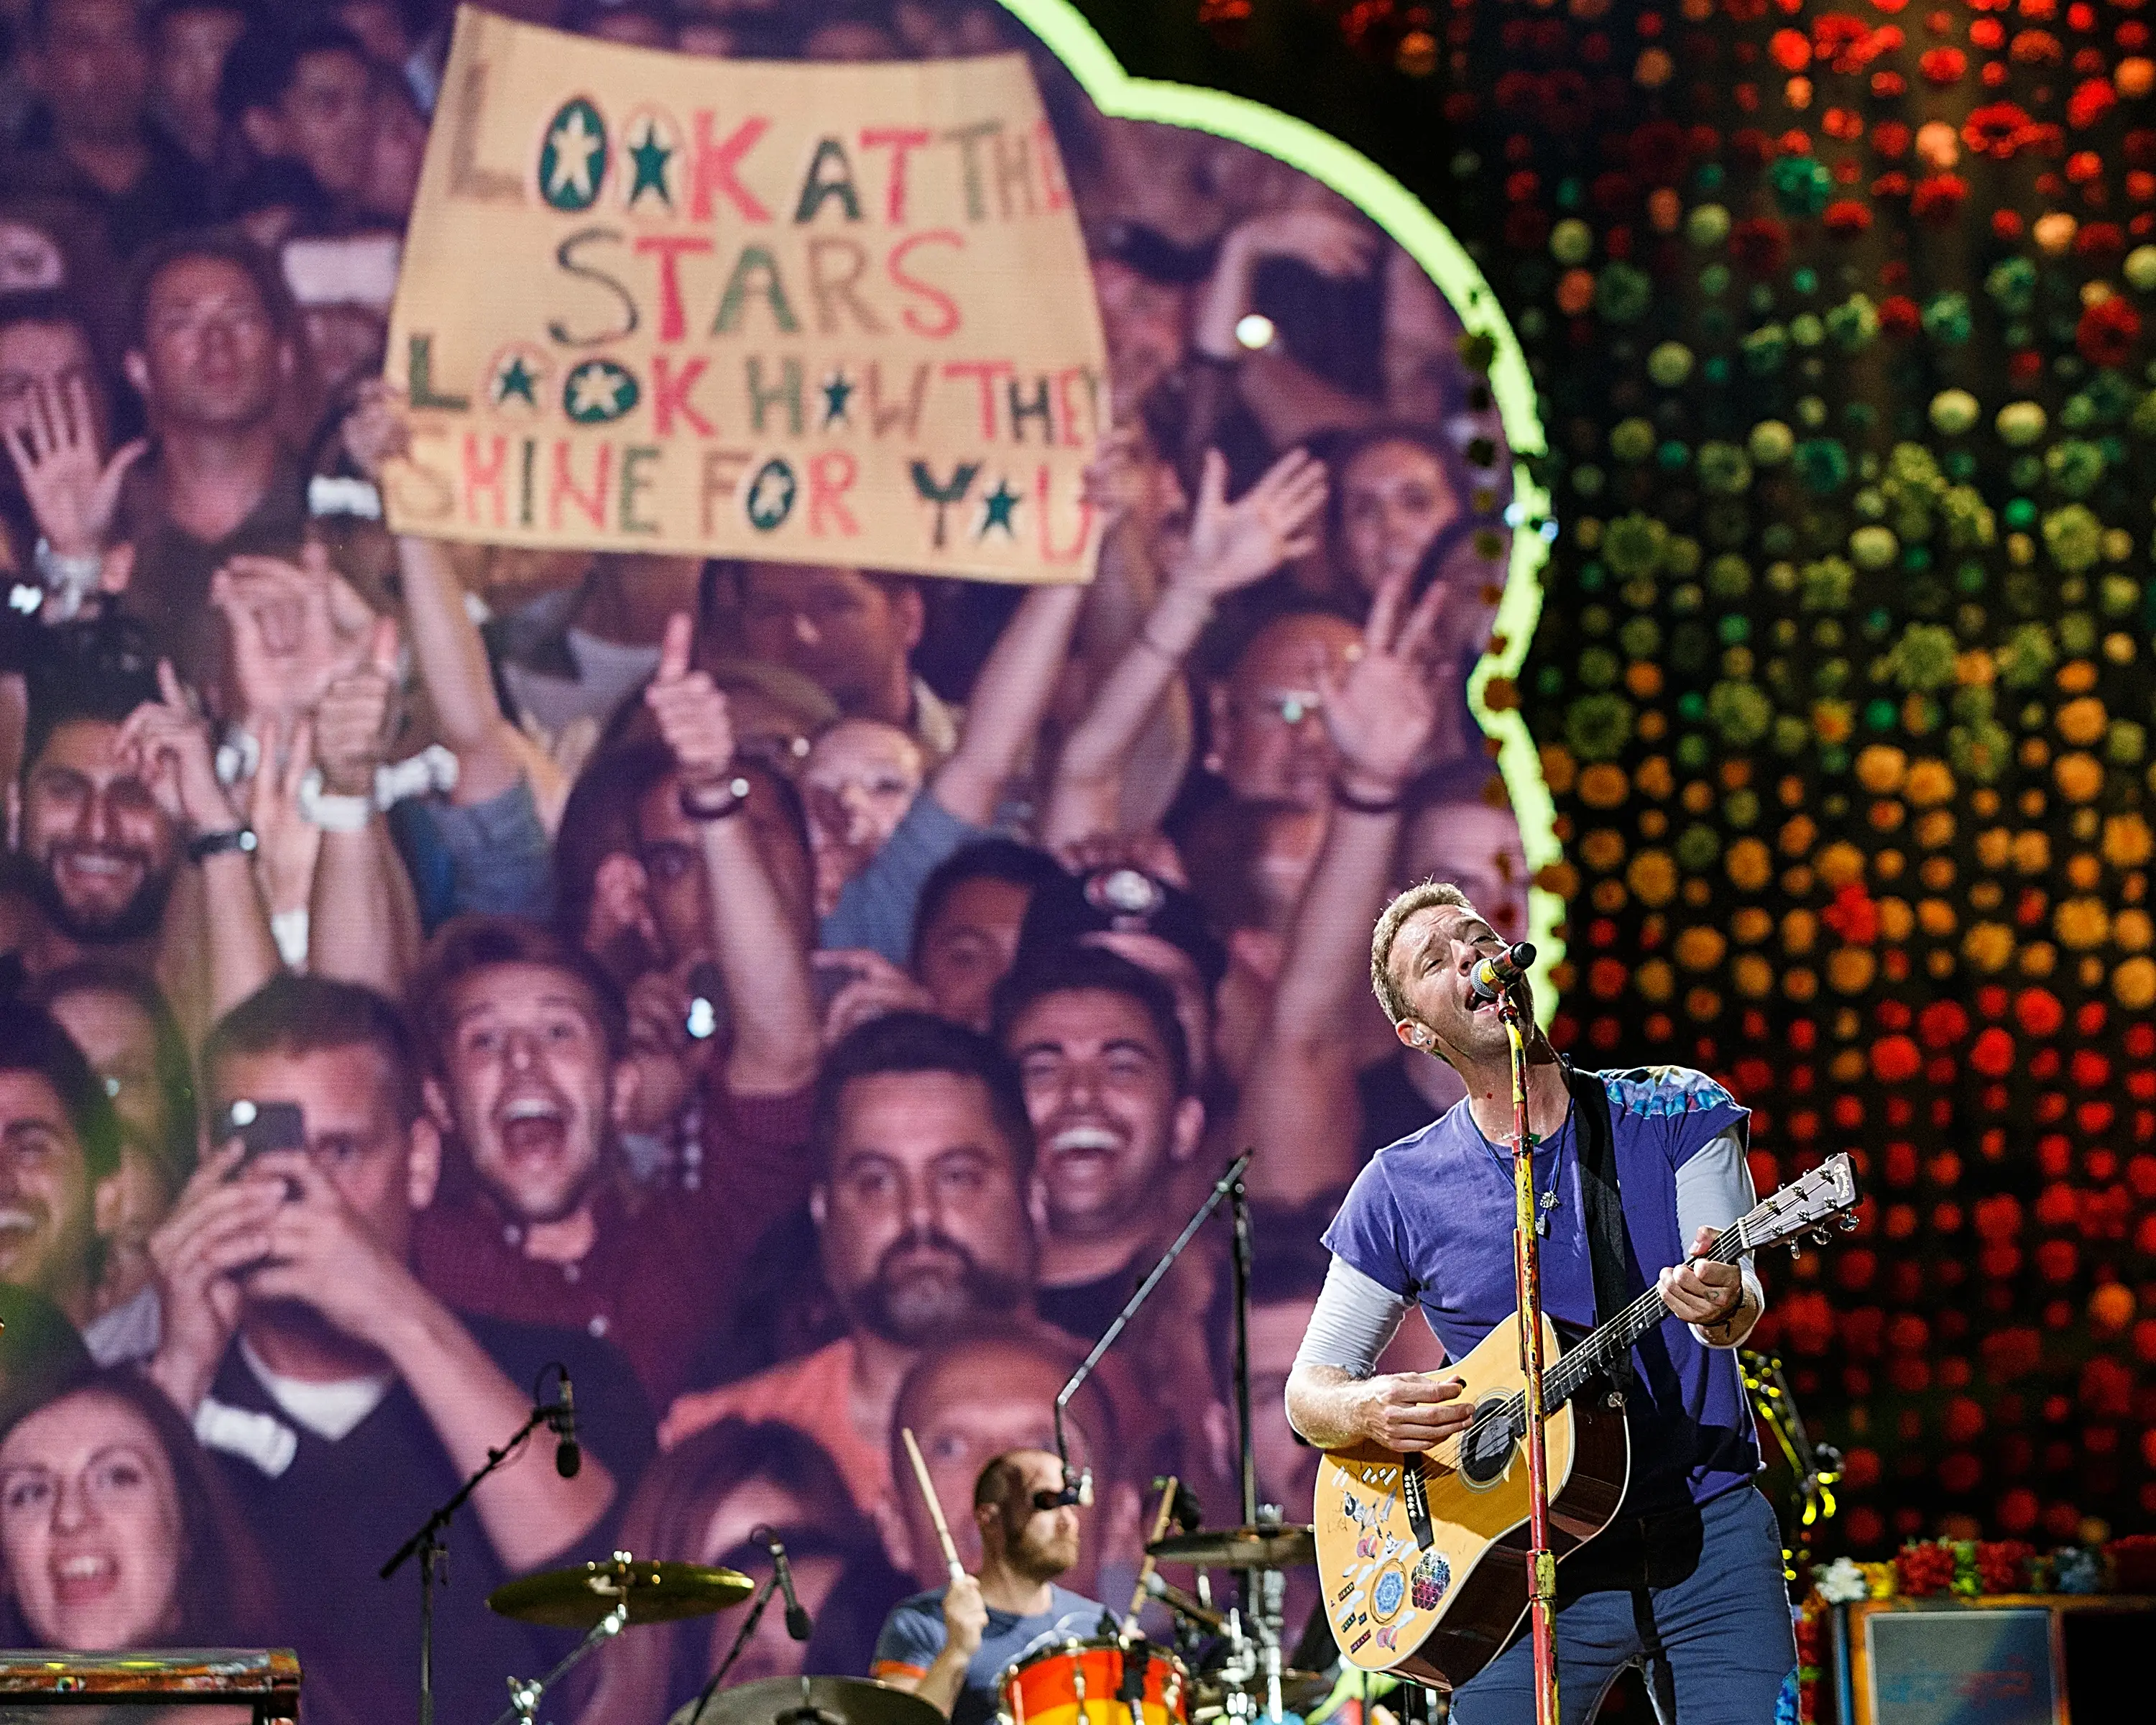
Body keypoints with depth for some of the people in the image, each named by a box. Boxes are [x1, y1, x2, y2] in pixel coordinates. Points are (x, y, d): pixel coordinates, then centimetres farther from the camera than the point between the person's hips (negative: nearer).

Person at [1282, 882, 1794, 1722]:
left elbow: (1740, 1296, -10)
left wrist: (1720, 1304, -34)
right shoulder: (1401, 1191, 4)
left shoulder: (1676, 1115, 3)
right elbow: (1308, 1390, 8)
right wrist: (1369, 1411, -15)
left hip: (1708, 1535, 0)